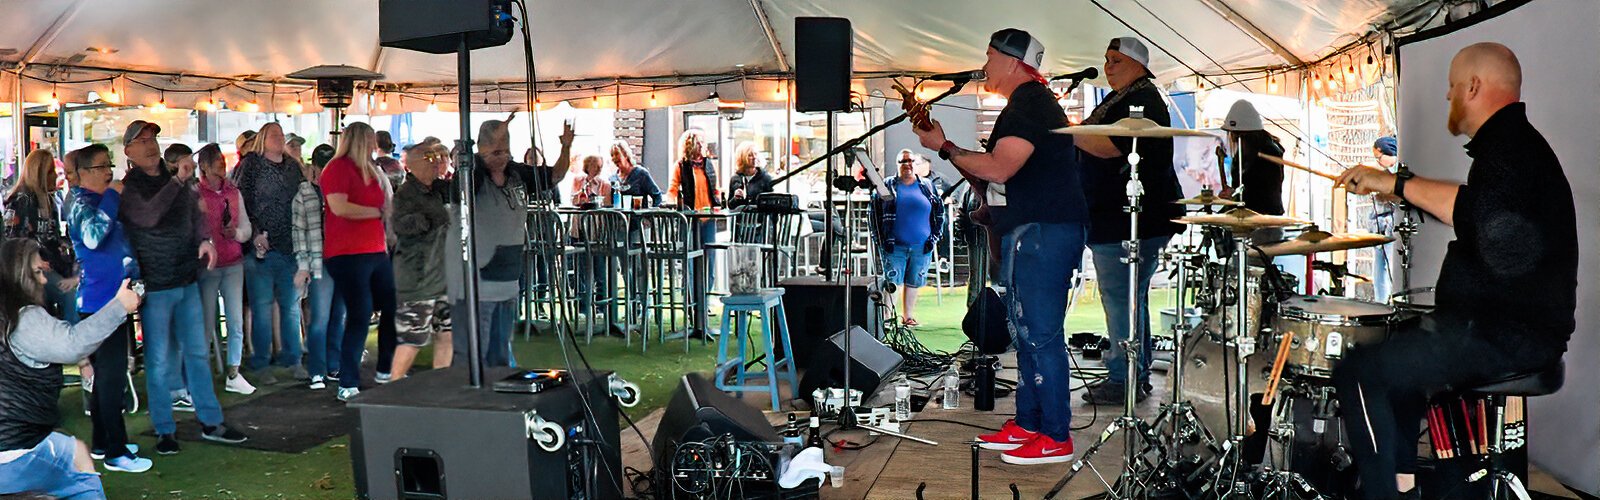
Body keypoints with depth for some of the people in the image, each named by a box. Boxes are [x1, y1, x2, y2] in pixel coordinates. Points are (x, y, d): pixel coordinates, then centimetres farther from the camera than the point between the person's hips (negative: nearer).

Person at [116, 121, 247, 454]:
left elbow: (194, 213, 18)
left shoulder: (177, 180, 8)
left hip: (186, 280, 5)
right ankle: (164, 430, 14)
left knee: (197, 352, 11)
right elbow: (148, 215, -27)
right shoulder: (128, 188, -9)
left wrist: (204, 239, -1)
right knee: (159, 361, 2)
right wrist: (177, 181, -23)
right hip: (154, 285, -5)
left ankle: (210, 422, 20)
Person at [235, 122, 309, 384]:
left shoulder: (293, 166, 13)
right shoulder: (250, 164, 0)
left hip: (290, 246, 4)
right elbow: (242, 202, -6)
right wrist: (255, 234, -14)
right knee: (262, 306, 1)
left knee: (291, 304, 9)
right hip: (261, 246, -4)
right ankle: (260, 363, 9)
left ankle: (291, 359, 18)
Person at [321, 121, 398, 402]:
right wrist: (378, 212, -12)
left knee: (392, 308, 10)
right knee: (360, 316, -11)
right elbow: (339, 207, -22)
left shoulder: (371, 170, 18)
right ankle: (348, 386, -4)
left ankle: (386, 372, 24)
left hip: (376, 252, 9)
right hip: (347, 253, -9)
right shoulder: (338, 168, -7)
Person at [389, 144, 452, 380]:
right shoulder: (405, 194, -13)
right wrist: (427, 219, -38)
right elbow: (400, 225, -26)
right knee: (411, 339, -5)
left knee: (447, 334, 10)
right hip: (417, 279, -8)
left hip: (441, 275, 8)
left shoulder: (436, 190, 10)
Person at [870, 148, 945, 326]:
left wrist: (933, 238, 4)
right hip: (894, 245, -2)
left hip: (921, 246, 2)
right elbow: (875, 213, 3)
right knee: (891, 281, -6)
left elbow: (939, 212, 12)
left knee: (913, 282, 8)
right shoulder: (887, 186, 4)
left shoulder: (927, 186, 9)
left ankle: (908, 316, 19)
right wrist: (883, 240, -3)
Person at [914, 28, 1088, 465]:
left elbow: (998, 169, -25)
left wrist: (945, 147, -15)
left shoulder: (1028, 105, -13)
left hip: (1042, 232, -11)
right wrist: (950, 150, 13)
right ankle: (1027, 425, 23)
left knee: (1040, 334, -8)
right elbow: (991, 176, 22)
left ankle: (1056, 438, -2)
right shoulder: (1029, 103, 21)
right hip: (1031, 231, 11)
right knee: (1026, 331, 15)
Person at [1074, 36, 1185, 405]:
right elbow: (1097, 143, 30)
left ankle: (1125, 380, -7)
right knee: (1131, 297, 14)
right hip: (1119, 215, 11)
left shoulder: (1142, 99, -11)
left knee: (1121, 297, -10)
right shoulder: (1119, 99, 21)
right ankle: (1138, 375, 22)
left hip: (1132, 219, -11)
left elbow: (1111, 147, -24)